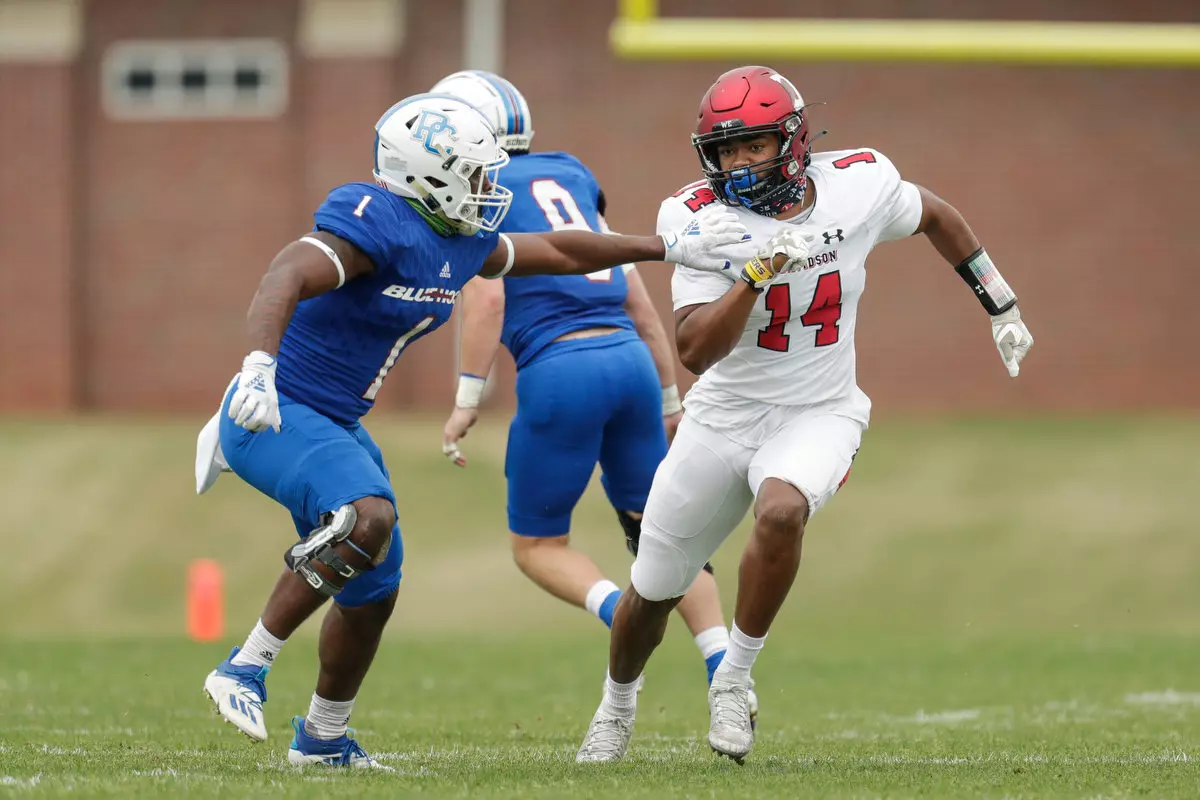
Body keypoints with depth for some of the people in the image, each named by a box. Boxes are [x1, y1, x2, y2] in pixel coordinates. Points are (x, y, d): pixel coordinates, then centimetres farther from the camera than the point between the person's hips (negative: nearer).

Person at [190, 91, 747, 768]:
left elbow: (555, 252, 21)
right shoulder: (377, 225, -23)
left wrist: (671, 249, 21)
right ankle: (245, 670, -26)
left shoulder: (460, 242, 7)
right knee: (367, 518, -34)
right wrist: (260, 365, -54)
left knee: (372, 595, 16)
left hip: (335, 426, 10)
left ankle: (324, 739, 38)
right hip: (279, 414, -10)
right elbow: (287, 278, -37)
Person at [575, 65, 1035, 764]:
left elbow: (935, 216, 10)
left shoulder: (859, 186, -13)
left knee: (781, 512, -35)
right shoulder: (704, 220, -18)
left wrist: (1004, 309, 16)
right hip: (726, 413, 1)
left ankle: (734, 679, -15)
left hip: (819, 414, 0)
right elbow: (695, 352, -28)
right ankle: (618, 704, 43)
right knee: (652, 593, 11)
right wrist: (756, 270, -40)